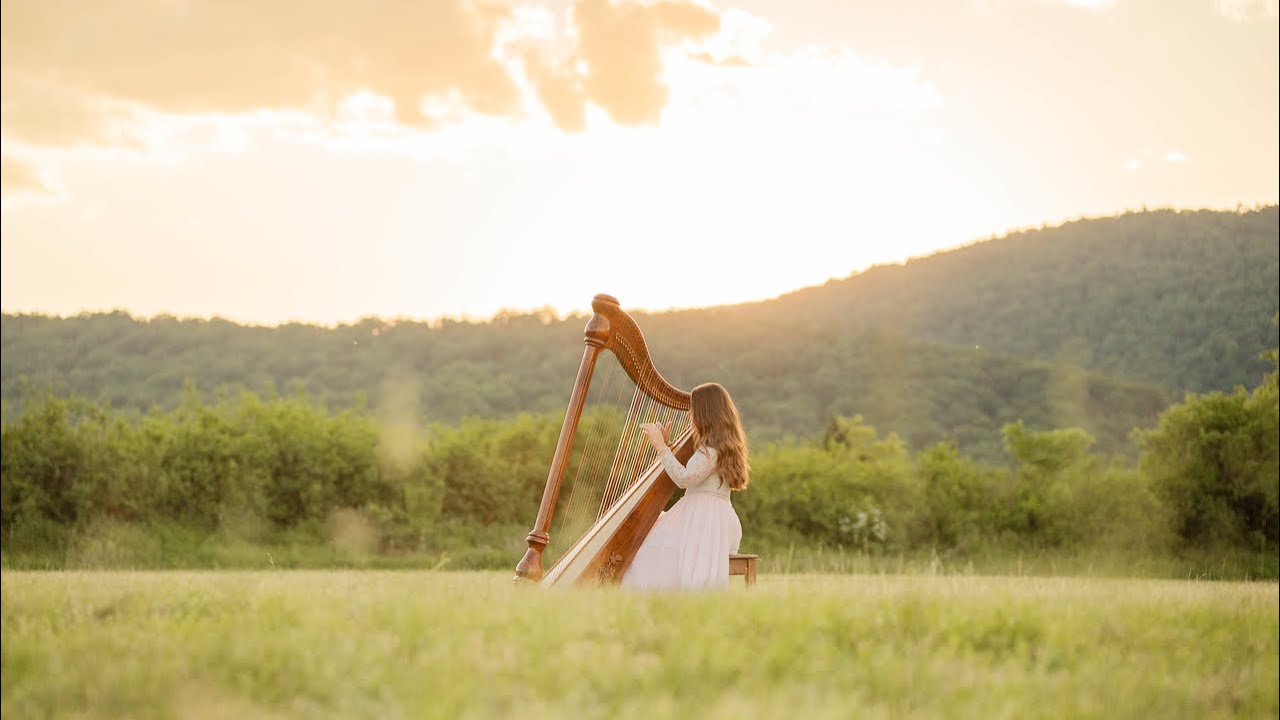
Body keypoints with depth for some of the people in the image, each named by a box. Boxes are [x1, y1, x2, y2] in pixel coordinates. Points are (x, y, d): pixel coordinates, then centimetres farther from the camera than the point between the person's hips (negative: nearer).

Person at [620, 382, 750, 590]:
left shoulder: (715, 446, -11)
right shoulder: (714, 443, 21)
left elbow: (684, 479, -20)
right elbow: (682, 474, 25)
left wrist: (660, 445, -14)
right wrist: (665, 443, 18)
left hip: (706, 523, -10)